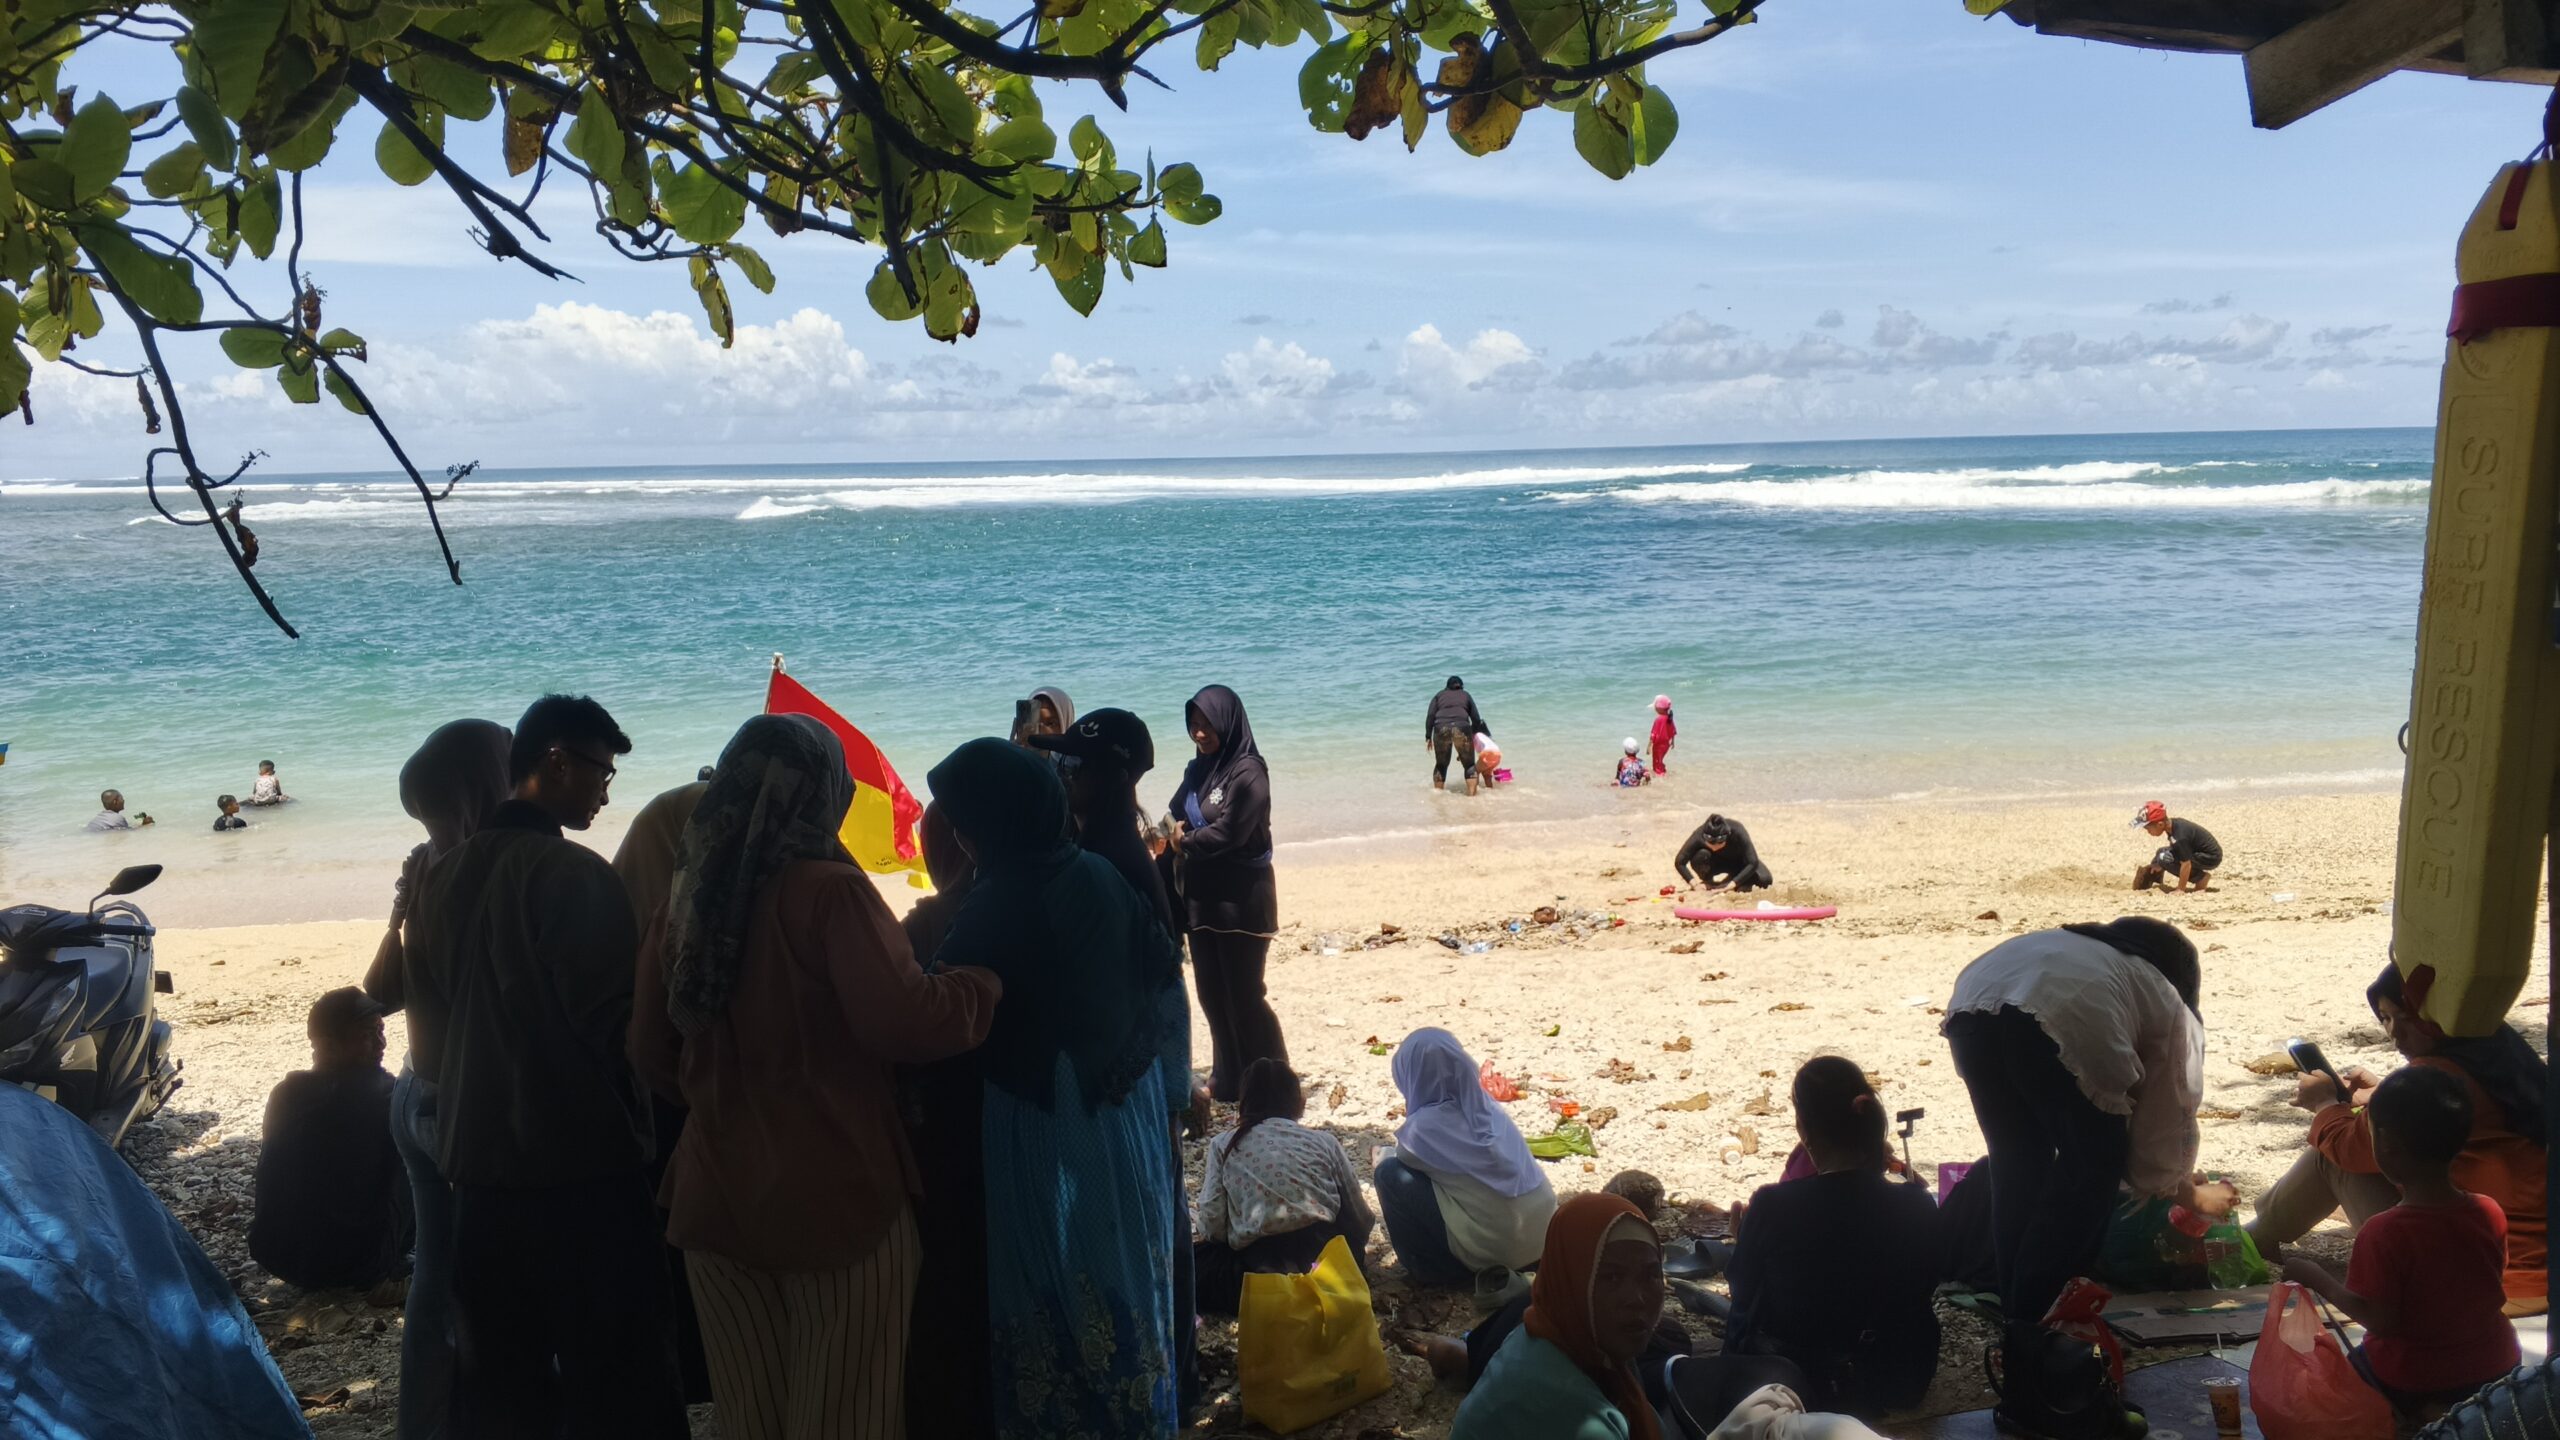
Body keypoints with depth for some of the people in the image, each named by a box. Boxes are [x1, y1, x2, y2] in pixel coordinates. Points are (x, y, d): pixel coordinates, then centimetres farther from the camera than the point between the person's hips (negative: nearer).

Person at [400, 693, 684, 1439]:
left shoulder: (440, 878, 7)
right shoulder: (574, 873, -15)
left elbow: (426, 1040, 14)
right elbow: (615, 1025, -15)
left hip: (477, 1165, 7)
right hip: (584, 1166, -7)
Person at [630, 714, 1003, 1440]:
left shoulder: (689, 896, 4)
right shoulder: (828, 889, -15)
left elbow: (652, 1049, 12)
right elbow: (904, 1021, -22)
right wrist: (983, 984, -5)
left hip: (717, 1195, 6)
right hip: (833, 1191, -6)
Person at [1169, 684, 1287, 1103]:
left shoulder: (1248, 771, -14)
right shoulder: (1198, 769, 10)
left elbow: (1229, 830, -20)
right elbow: (1177, 818, 14)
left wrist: (1186, 843, -5)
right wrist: (1173, 834, -8)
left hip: (1241, 900, -7)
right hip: (1201, 897, 7)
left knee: (1243, 994, -2)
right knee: (1211, 993, 12)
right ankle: (1228, 1080, 24)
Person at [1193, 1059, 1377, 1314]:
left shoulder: (1223, 1147, 8)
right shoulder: (1324, 1141, 10)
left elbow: (1212, 1227, 0)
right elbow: (1362, 1218, 13)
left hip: (1258, 1266, -2)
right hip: (1327, 1258, 2)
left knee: (1192, 1259, 22)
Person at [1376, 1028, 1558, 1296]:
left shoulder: (1426, 1126, -13)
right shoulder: (1485, 1106, 6)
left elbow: (1402, 1161, 10)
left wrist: (1384, 1153, 32)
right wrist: (1393, 1152, 35)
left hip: (1497, 1247, -7)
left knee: (1391, 1173, 0)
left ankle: (1433, 1270, 10)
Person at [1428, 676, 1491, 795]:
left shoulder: (1439, 695, 24)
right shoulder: (1466, 695, 25)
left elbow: (1430, 716, 10)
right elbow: (1476, 719, 20)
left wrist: (1428, 737, 9)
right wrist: (1472, 734, 36)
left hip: (1441, 728, 1)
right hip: (1461, 727, -1)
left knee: (1441, 764, 17)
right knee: (1469, 764, 6)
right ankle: (1471, 793, -7)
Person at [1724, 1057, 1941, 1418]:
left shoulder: (1772, 1208, -25)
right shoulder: (1917, 1207, -18)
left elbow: (1744, 1293, -8)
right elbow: (1924, 1287, 2)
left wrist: (1743, 1239, 12)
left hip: (1795, 1384, -4)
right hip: (1901, 1381, 4)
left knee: (1739, 1320, 27)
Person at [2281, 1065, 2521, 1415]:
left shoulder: (2384, 1233, -27)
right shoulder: (2491, 1214, -11)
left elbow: (2380, 1321, -22)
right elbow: (2494, 1291, 4)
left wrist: (2318, 1280, -10)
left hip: (2411, 1385, -6)